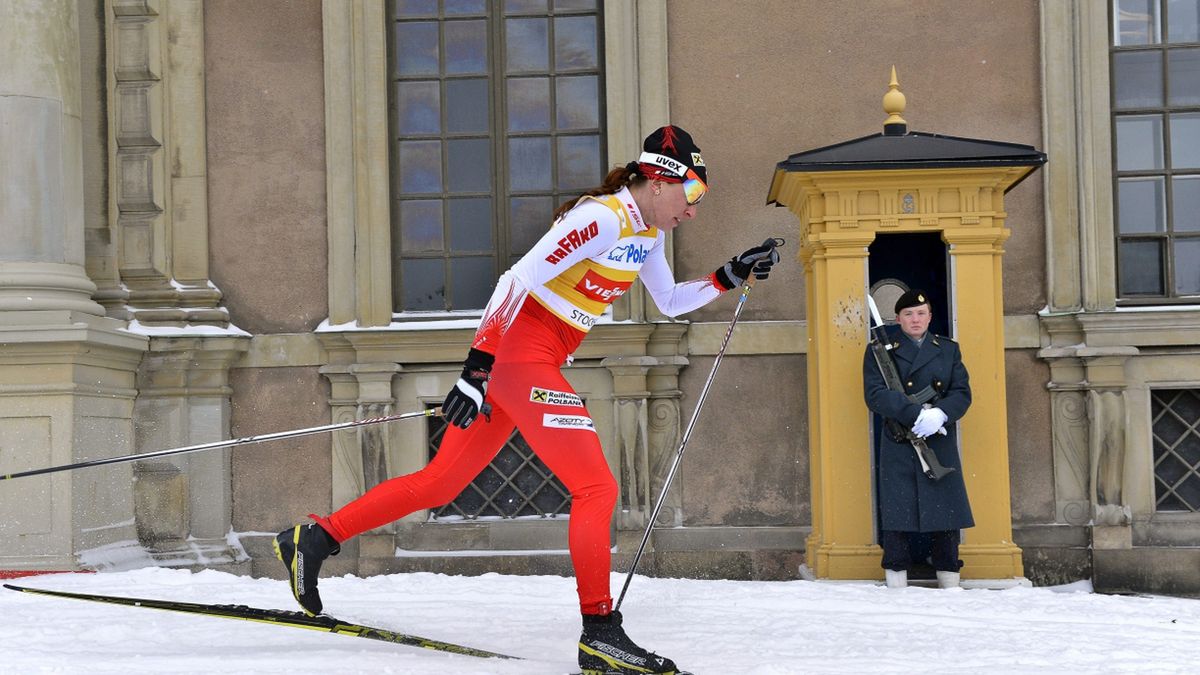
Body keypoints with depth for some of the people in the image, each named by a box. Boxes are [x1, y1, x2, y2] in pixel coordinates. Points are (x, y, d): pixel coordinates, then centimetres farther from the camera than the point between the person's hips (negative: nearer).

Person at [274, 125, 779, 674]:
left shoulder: (647, 233, 14)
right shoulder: (603, 218, -16)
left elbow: (669, 302, 28)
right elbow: (520, 279, -22)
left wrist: (728, 277, 14)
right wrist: (477, 367, -27)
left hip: (528, 364, 10)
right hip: (517, 356, -10)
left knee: (439, 484, 12)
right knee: (596, 487, -10)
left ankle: (314, 539, 16)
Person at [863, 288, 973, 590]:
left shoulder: (948, 349, 14)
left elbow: (962, 393, 6)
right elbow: (875, 394, -9)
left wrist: (940, 414, -16)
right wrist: (917, 414, -20)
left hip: (941, 444, 3)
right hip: (898, 446, -3)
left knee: (946, 507, 3)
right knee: (898, 509, -5)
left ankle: (950, 583, 11)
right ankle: (896, 585, 2)